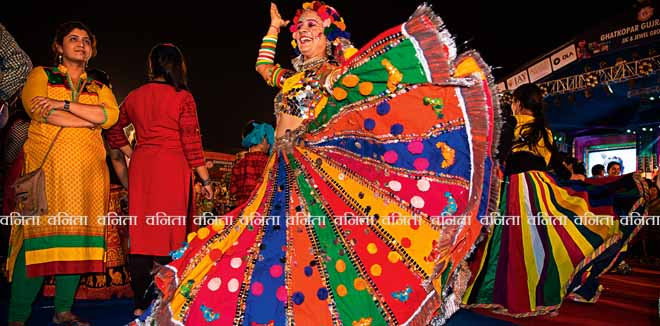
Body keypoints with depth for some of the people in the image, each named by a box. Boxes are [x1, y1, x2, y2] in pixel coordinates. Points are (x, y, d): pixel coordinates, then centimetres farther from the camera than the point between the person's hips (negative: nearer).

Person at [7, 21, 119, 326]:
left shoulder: (99, 87, 21)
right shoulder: (41, 75, 13)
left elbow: (111, 115, 0)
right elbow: (38, 110, -7)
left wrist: (64, 104, -9)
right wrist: (91, 119, -6)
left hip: (86, 172, 3)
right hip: (46, 167, -3)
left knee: (77, 238, 1)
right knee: (38, 237, -9)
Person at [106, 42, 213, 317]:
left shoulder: (135, 96, 11)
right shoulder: (182, 97, -3)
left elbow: (114, 129, 19)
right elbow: (191, 140, -7)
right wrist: (204, 179, -3)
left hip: (141, 167, 5)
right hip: (172, 167, -4)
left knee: (141, 232, 7)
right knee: (170, 232, 1)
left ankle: (141, 303, 11)